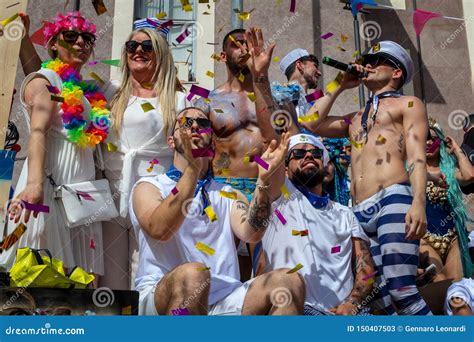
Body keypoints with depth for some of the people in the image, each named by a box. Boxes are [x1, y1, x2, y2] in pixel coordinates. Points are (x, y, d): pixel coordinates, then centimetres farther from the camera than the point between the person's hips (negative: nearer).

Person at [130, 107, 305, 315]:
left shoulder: (229, 195, 18)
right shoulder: (149, 187, 8)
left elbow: (251, 233, -4)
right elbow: (159, 229, -16)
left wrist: (264, 180, -17)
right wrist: (193, 168, -24)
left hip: (223, 301, 3)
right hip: (159, 297, -3)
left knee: (288, 281, -20)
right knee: (192, 273, -36)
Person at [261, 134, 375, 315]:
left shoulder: (344, 214, 19)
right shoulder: (279, 198, 8)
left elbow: (365, 267, 9)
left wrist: (352, 302, -6)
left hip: (342, 309, 4)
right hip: (296, 307, -4)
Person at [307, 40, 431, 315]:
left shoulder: (408, 104, 12)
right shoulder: (356, 118, 31)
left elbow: (417, 156, -2)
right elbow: (312, 123, 27)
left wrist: (419, 202, -18)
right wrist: (340, 86, 29)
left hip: (394, 200, -7)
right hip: (361, 214, 7)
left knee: (401, 290, -19)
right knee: (379, 294, 1)